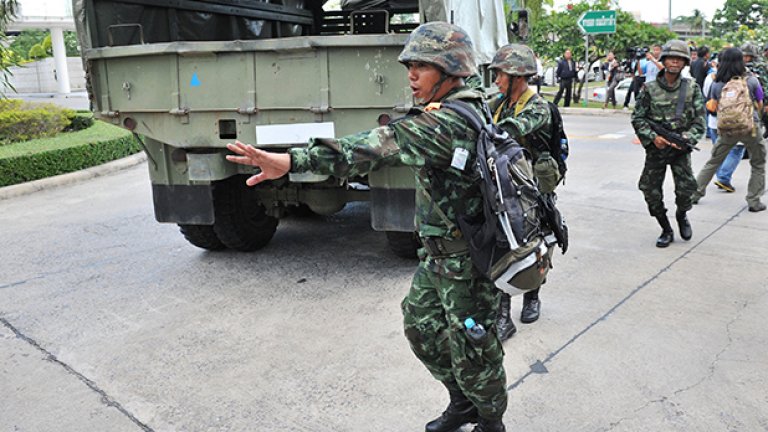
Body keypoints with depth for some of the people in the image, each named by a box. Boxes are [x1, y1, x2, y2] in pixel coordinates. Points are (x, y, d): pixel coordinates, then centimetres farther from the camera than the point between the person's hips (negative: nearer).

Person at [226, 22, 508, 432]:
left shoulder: (450, 122, -27)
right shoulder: (465, 109, 5)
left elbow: (381, 145, -41)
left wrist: (293, 160, -50)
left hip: (466, 260, -10)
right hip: (437, 253, 10)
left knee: (470, 347, 8)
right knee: (420, 326, 20)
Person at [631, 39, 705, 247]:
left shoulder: (692, 88, 1)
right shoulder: (650, 89, -2)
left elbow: (699, 119, 1)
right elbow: (638, 118, -1)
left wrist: (686, 138, -14)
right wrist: (652, 137, -14)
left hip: (681, 148, 0)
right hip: (655, 147, 0)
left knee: (686, 188, -8)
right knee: (651, 191, 1)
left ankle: (681, 215, 27)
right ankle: (666, 231, 21)